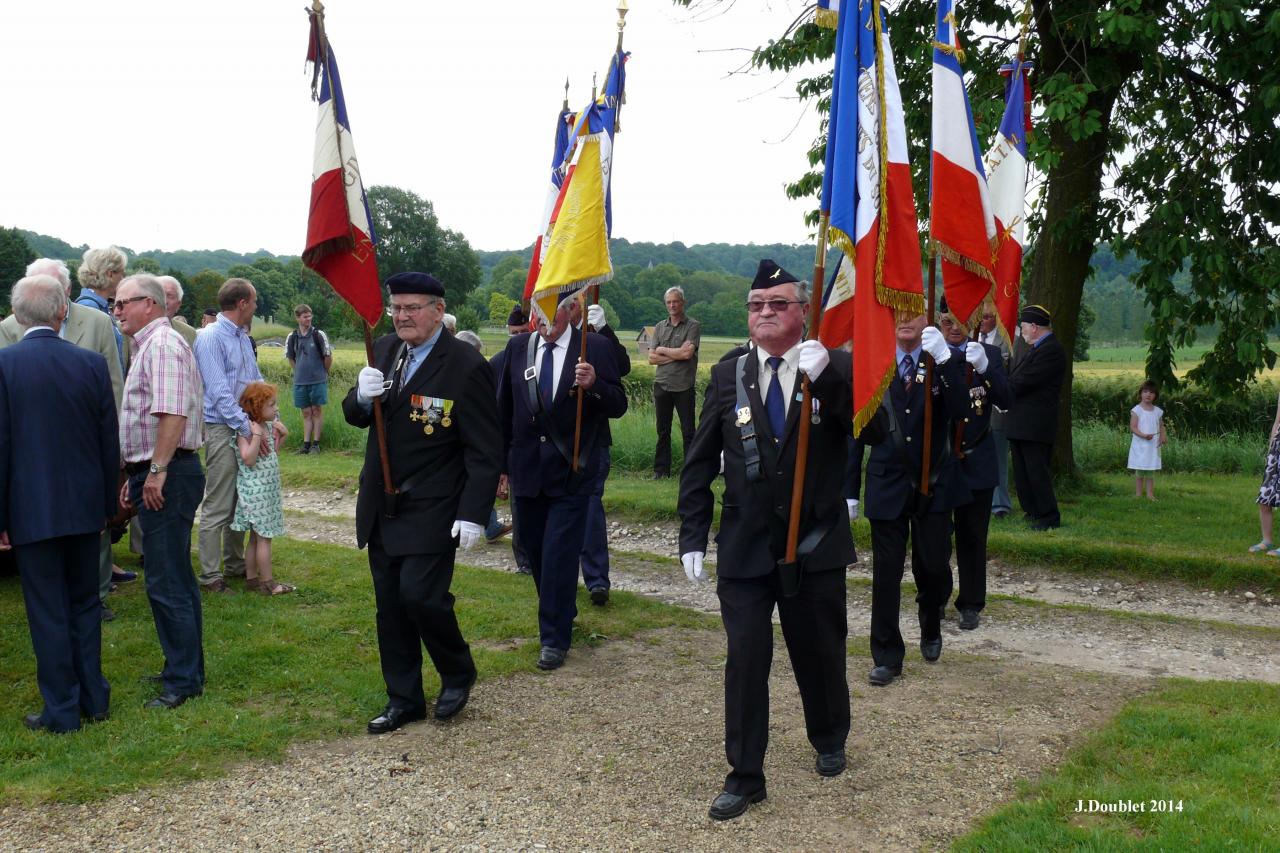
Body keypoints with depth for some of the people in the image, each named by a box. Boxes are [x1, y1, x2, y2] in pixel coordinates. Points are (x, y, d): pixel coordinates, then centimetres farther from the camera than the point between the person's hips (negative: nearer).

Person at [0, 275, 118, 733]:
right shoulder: (92, 363, -3)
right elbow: (110, 442, 2)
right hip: (85, 505, 3)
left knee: (48, 612, 5)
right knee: (85, 602, 17)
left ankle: (61, 711, 13)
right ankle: (93, 698, 25)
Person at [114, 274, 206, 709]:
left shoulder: (163, 344, -13)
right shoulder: (149, 345, 20)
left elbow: (172, 413, -24)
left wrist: (156, 472, -24)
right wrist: (136, 475, 22)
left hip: (167, 477, -11)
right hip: (154, 475, 11)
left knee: (166, 583, -6)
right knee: (176, 578, 16)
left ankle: (183, 679, 2)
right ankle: (186, 668, 26)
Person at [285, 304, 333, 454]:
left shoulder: (319, 335, -7)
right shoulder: (292, 337, 2)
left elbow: (328, 356, -1)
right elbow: (290, 358, 16)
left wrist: (322, 373, 7)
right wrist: (300, 372, 13)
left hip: (318, 381, -3)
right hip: (300, 382, 3)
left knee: (317, 411, 2)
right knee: (306, 413, 8)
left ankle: (316, 443, 6)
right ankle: (306, 443, 11)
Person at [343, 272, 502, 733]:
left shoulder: (467, 367, -14)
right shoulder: (385, 350, 6)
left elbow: (485, 451, -13)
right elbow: (356, 417, 12)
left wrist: (473, 514, -18)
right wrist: (361, 397, -12)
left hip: (432, 512, -6)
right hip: (382, 506, 7)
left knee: (420, 595, -13)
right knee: (390, 607, 11)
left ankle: (458, 674, 15)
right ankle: (403, 700, 25)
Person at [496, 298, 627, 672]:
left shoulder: (595, 347, -6)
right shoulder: (517, 347, 3)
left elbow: (618, 406, -6)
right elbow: (504, 411, 7)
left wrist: (594, 385, -27)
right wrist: (501, 465, 8)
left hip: (571, 472, -4)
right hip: (526, 470, 4)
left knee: (560, 555, -4)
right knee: (536, 553, 15)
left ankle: (555, 639, 8)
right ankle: (560, 616, 37)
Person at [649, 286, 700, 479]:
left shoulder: (693, 326, 0)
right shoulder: (660, 327, 12)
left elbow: (688, 353, -14)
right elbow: (652, 358, 4)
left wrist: (663, 350, -2)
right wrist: (677, 354, -7)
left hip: (684, 386, -4)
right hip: (662, 385, 4)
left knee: (688, 432, 0)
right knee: (663, 431, 9)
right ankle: (661, 470, 14)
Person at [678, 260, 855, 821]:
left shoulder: (836, 370, -4)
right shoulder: (728, 376, 2)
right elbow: (699, 463, 5)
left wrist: (826, 375, -32)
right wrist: (693, 537, 0)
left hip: (816, 544, 0)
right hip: (745, 547, 1)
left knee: (820, 652, 15)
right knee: (745, 660, 2)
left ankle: (829, 741, 42)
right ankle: (744, 776, 15)